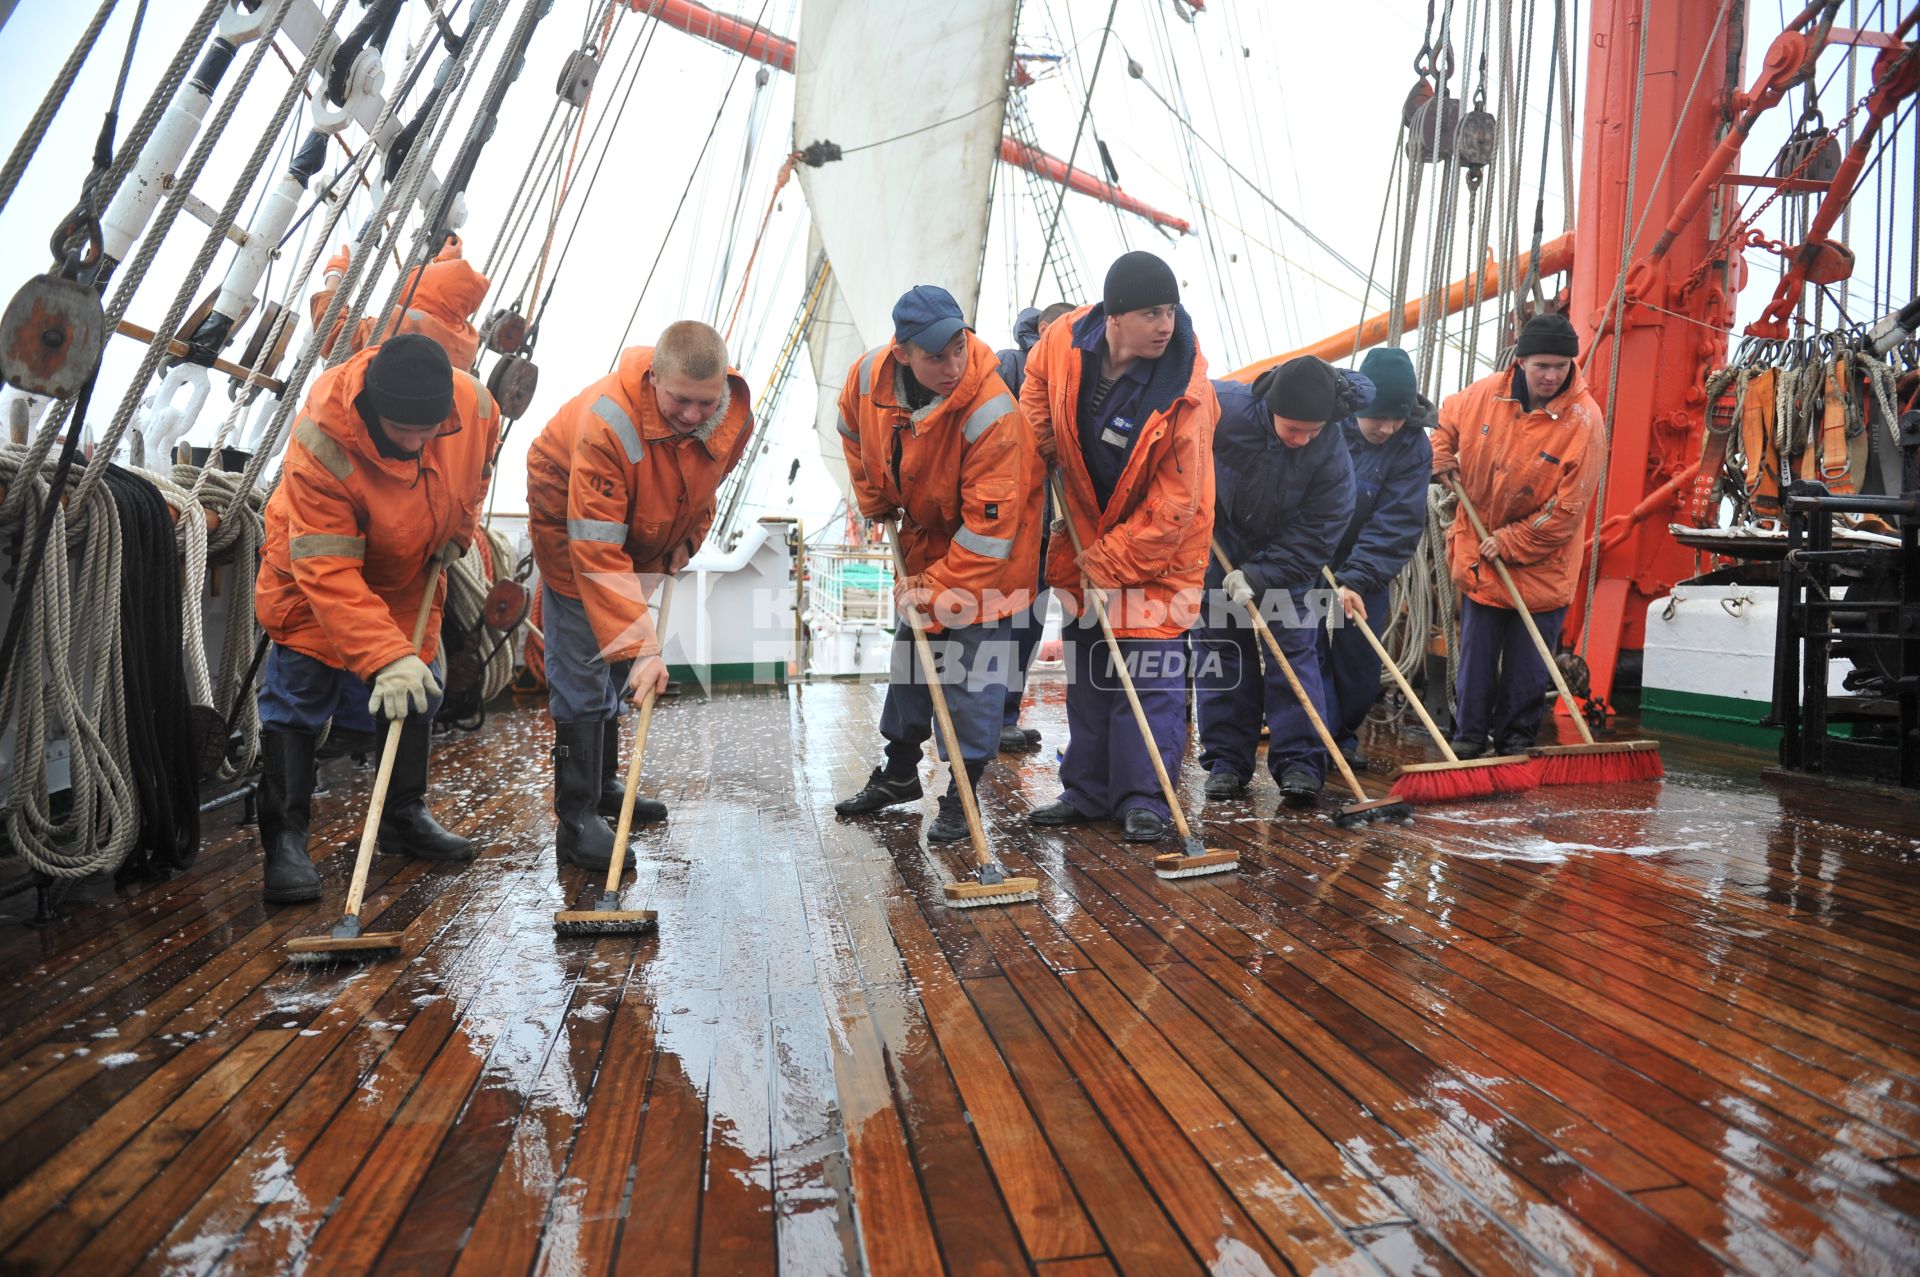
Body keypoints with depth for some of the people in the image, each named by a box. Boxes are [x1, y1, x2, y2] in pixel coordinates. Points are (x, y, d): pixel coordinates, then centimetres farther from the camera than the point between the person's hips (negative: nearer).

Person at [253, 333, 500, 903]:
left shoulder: (475, 406, -26)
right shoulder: (320, 442, -37)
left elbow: (477, 469, 2)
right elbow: (328, 572, -39)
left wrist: (457, 530, -4)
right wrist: (385, 656, -46)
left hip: (411, 577, 5)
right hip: (316, 568, -5)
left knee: (416, 690, 11)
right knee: (299, 694, -8)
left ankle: (404, 817, 28)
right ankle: (284, 838, 4)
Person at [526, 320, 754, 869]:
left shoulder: (735, 416, -20)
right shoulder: (607, 423, -40)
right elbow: (597, 551, -41)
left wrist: (687, 538, -8)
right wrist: (640, 645, -45)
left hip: (646, 538, 7)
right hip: (571, 529, -6)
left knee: (619, 669, 16)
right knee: (581, 675, -10)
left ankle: (604, 786, 33)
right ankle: (576, 821, -3)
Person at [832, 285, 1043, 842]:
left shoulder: (992, 414, -35)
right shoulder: (868, 377, -18)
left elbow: (988, 529, -32)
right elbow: (856, 439, 7)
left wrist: (936, 591, -27)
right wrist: (876, 507, 6)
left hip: (987, 549, -6)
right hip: (923, 535, 7)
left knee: (973, 662, -7)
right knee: (910, 647, 16)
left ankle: (962, 796, 6)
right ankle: (899, 771, 34)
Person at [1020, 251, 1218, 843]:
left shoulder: (1185, 395, -28)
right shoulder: (1064, 340, -15)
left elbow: (1172, 507, -25)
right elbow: (1036, 385, 11)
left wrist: (1108, 562, -20)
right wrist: (1039, 449, 0)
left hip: (1160, 548, -5)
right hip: (1085, 527, 6)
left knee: (1150, 675, -6)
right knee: (1085, 668, 12)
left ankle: (1144, 798, 7)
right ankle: (1087, 791, 25)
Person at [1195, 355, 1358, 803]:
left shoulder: (1332, 454, -24)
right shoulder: (1222, 407, -29)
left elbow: (1314, 537, -20)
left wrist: (1258, 576, -26)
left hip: (1286, 558, 0)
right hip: (1219, 545, 0)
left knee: (1294, 648, -5)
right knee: (1221, 648, 2)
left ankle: (1299, 761, 1)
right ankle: (1227, 758, 10)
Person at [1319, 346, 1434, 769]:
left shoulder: (1413, 447, -12)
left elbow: (1396, 524, -18)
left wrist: (1356, 579, -27)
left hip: (1366, 567, 1)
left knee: (1361, 659, 5)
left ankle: (1344, 736, 24)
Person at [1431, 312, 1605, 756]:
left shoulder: (1583, 420, -18)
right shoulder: (1485, 393, -7)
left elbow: (1567, 508, -18)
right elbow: (1447, 419, 19)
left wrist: (1510, 543, -16)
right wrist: (1440, 456, 1)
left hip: (1540, 562, -3)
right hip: (1479, 553, 3)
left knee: (1527, 662, 6)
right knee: (1476, 651, 11)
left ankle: (1516, 740, 22)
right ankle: (1469, 734, 23)